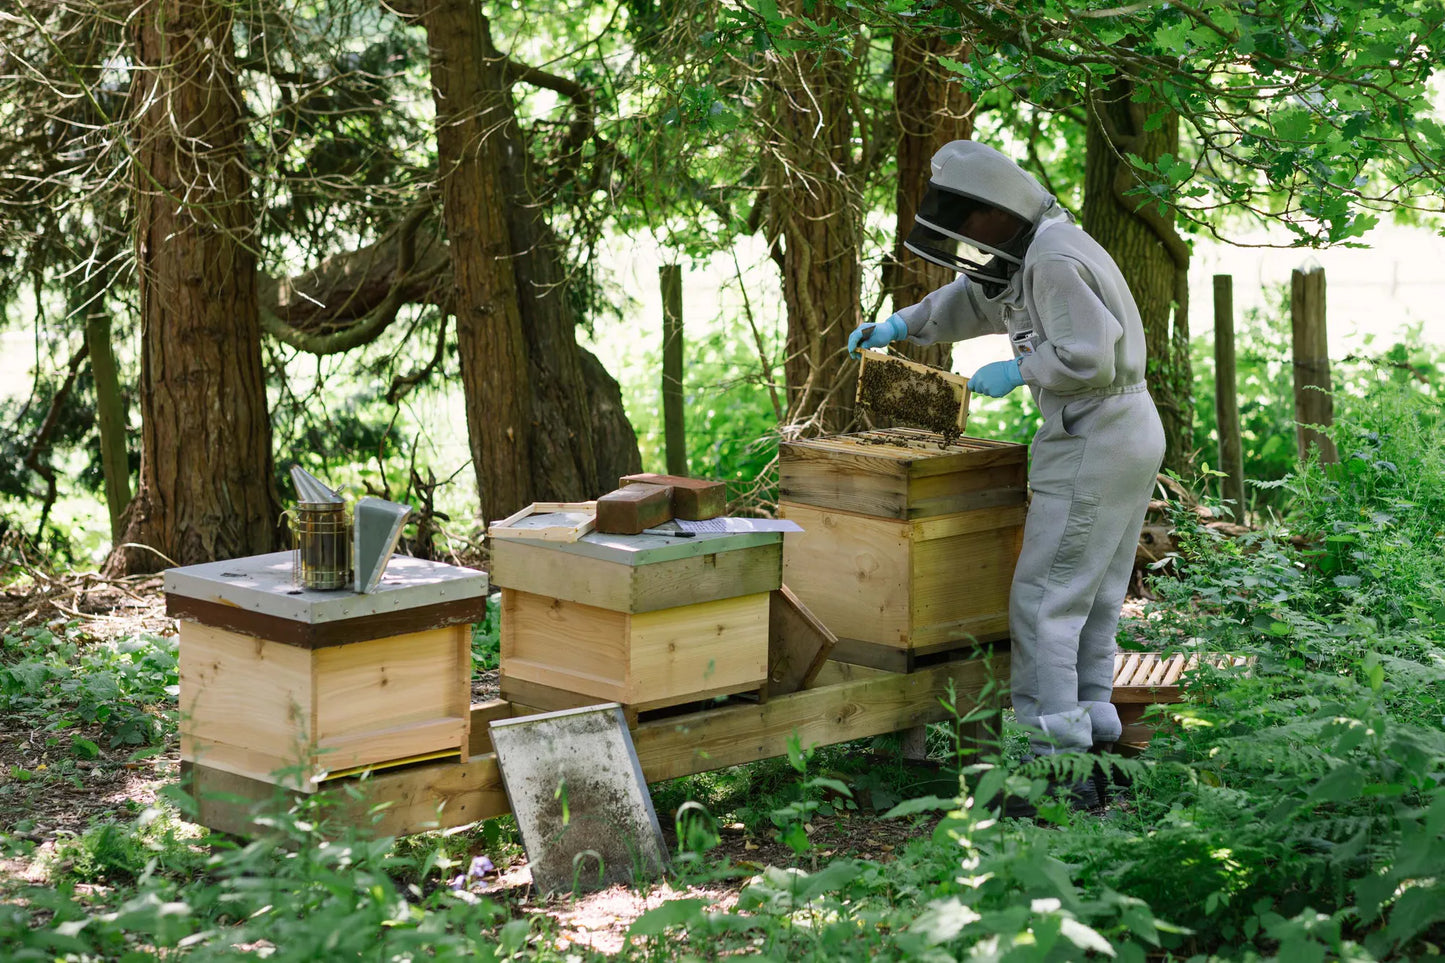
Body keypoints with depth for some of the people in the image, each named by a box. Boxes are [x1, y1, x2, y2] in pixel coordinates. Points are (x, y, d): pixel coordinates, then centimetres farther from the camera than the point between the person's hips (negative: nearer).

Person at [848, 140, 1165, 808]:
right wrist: (899, 326, 23)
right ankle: (1092, 746, 16)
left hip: (1095, 445, -11)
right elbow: (974, 299, 31)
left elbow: (1089, 356, -25)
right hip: (1129, 434, 11)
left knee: (1044, 602, -8)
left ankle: (1058, 763, -9)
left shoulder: (1054, 262, -19)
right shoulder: (1030, 252, 14)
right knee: (1094, 602, 13)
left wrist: (1018, 371, -12)